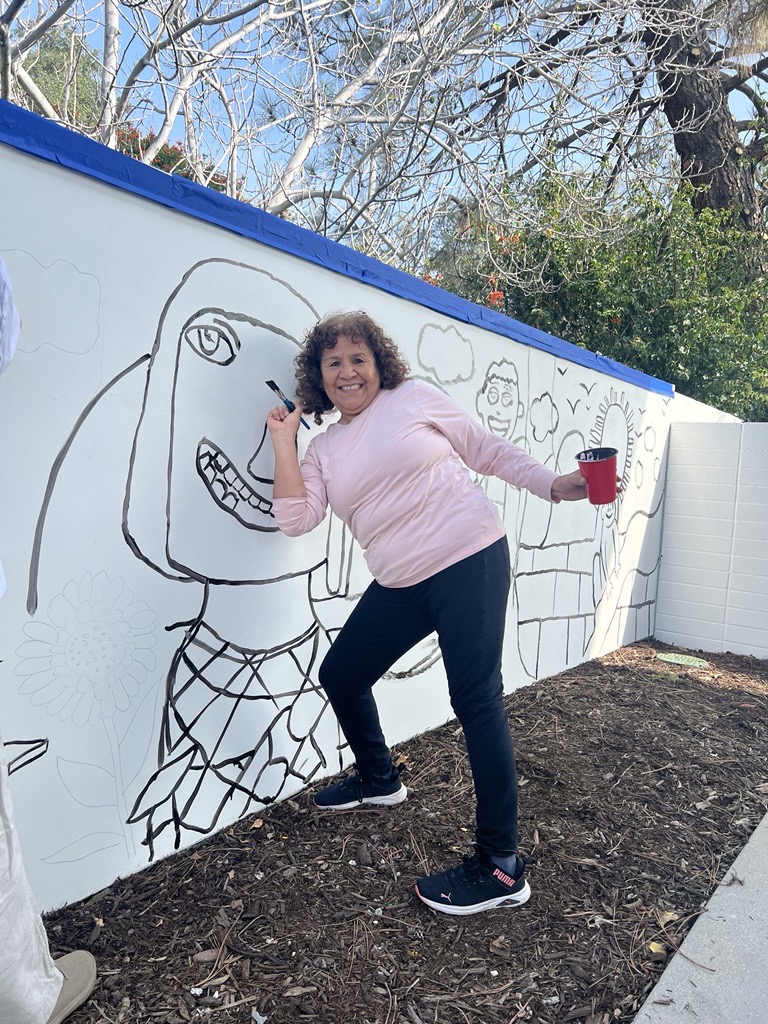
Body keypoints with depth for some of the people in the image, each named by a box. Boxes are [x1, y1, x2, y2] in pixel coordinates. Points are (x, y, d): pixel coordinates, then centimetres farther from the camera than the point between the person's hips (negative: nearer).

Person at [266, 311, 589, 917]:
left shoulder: (414, 398, 2)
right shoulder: (324, 450, 12)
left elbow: (489, 450, 6)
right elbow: (296, 518, -1)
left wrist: (553, 485, -1)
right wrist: (283, 443, -2)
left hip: (470, 561, -6)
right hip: (399, 587, 6)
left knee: (476, 698, -9)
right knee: (340, 674, 12)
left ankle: (502, 866, 3)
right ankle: (379, 780, 38)